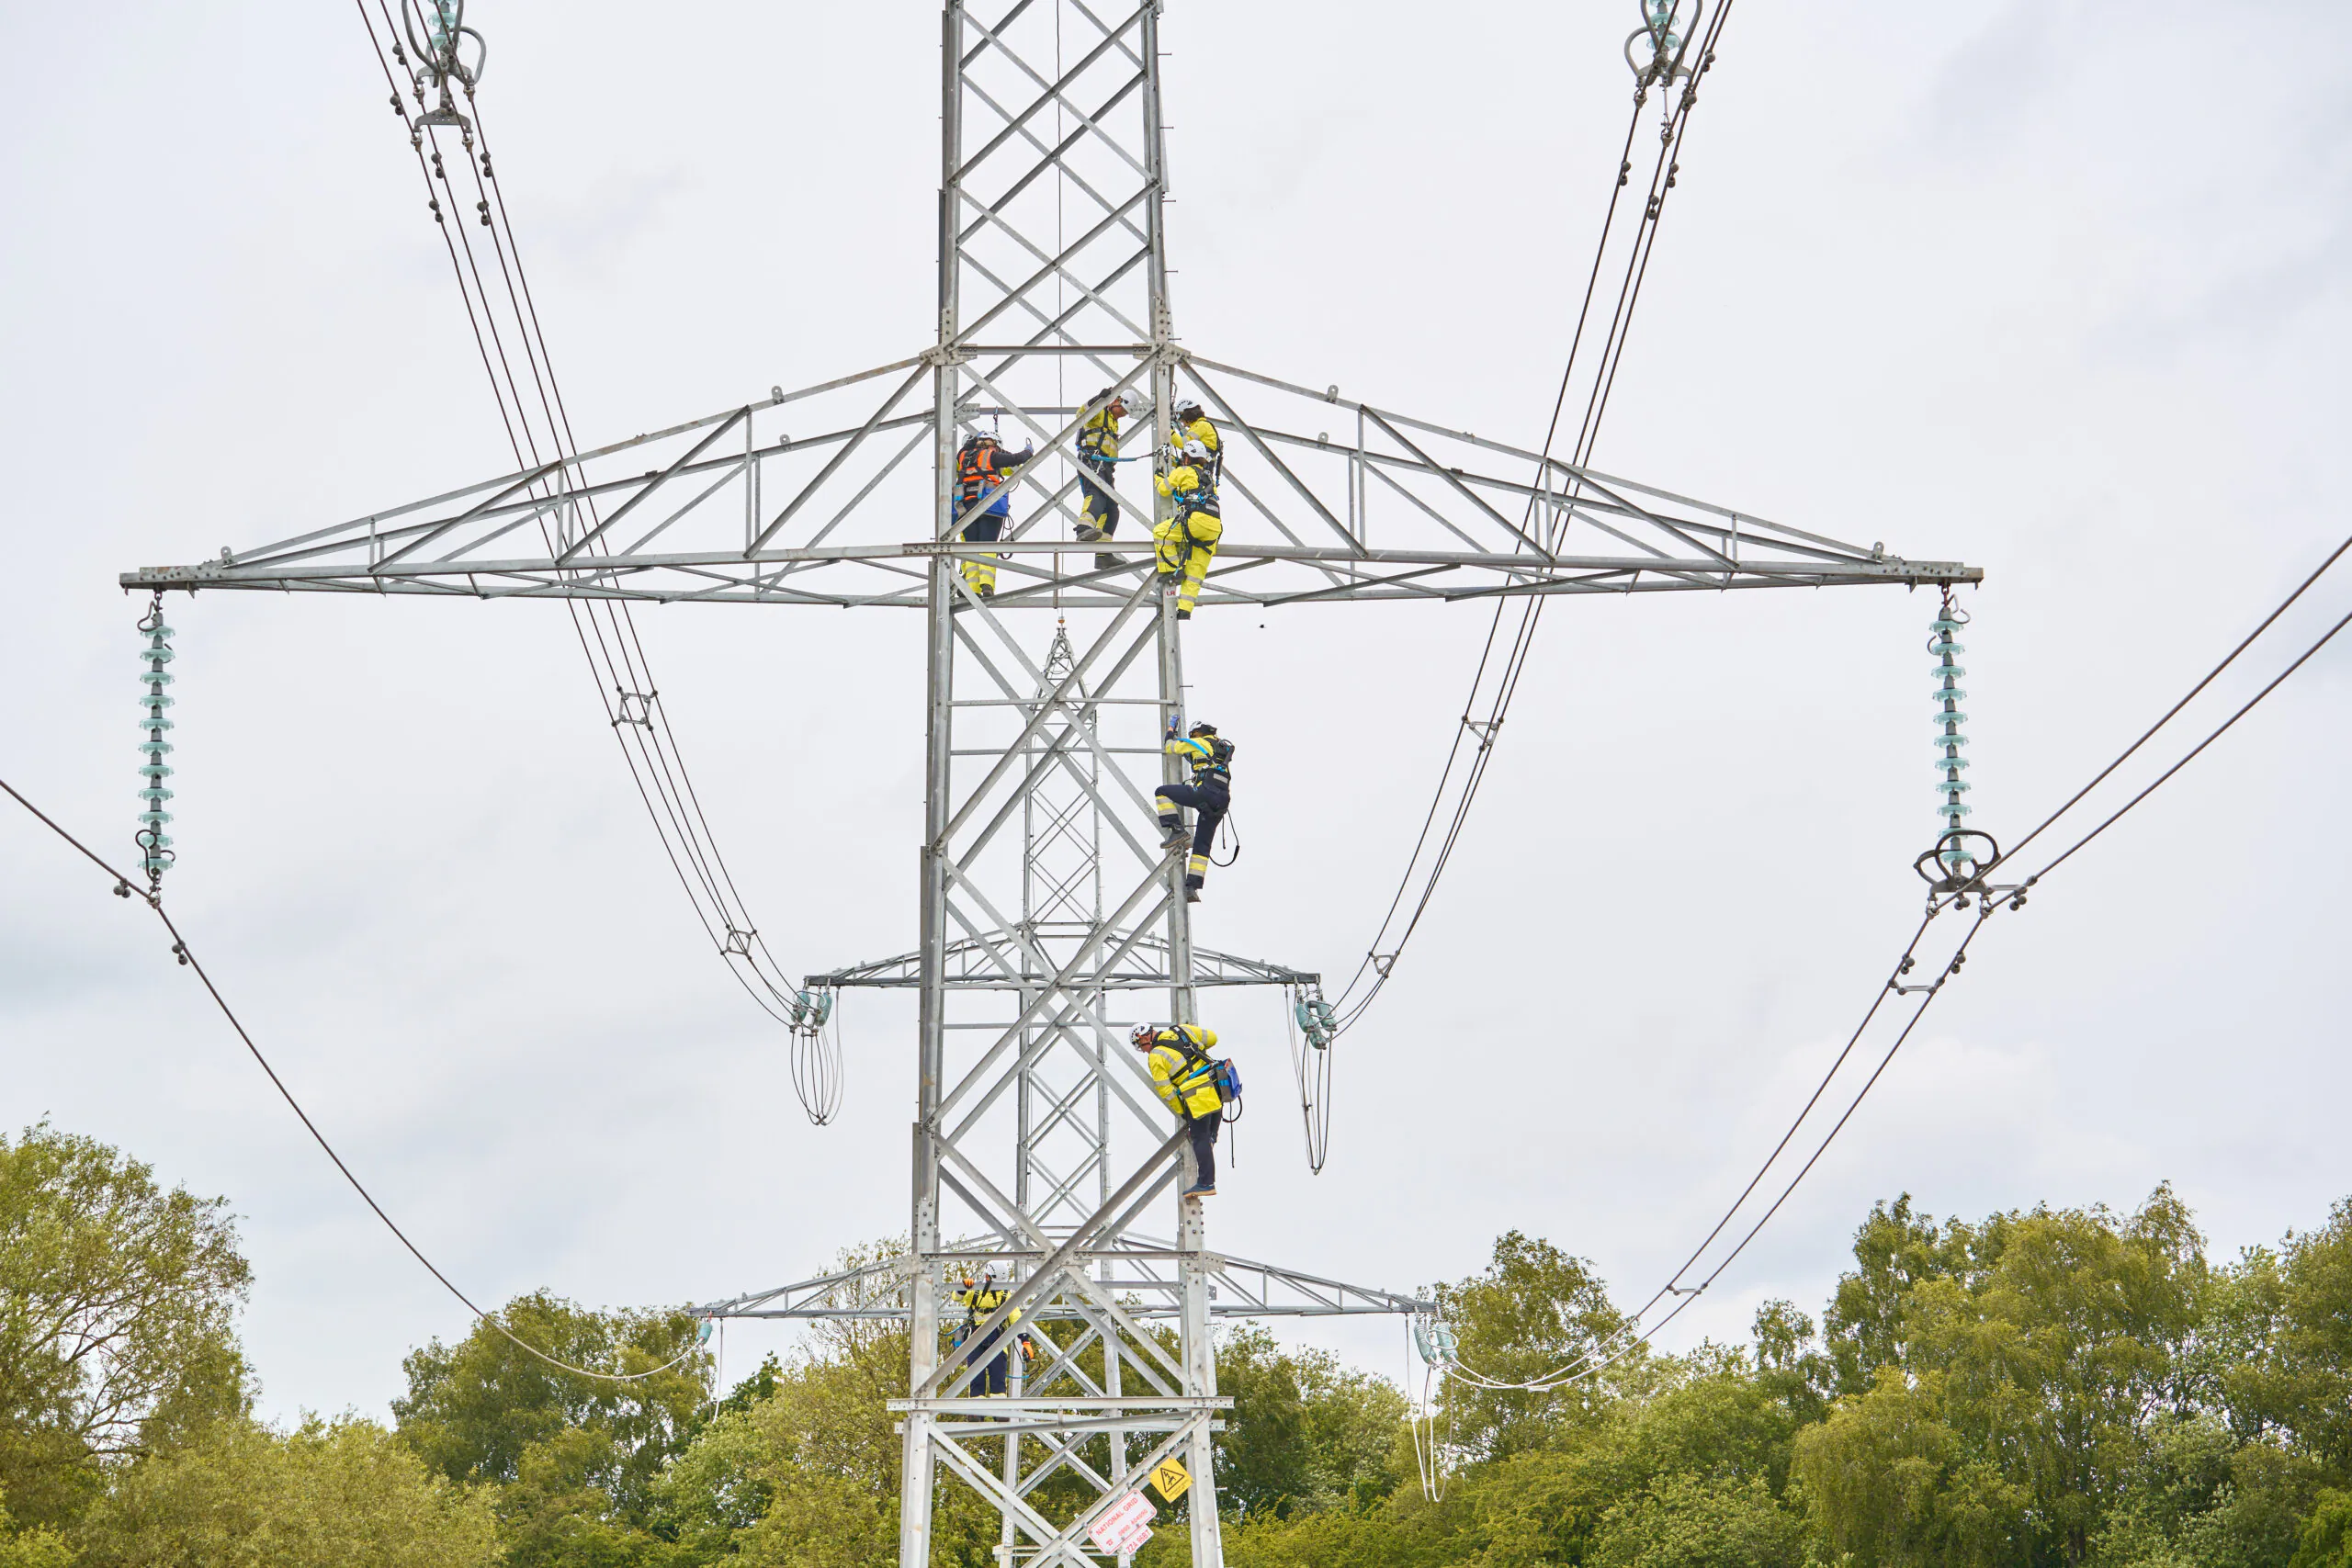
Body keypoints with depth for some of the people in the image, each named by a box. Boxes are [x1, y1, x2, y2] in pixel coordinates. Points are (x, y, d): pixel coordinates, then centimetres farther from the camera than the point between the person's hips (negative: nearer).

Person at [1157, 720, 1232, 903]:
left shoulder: (1200, 743, 8)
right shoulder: (1222, 749, 30)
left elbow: (1171, 748, 15)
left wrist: (1170, 731, 34)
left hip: (1205, 792, -8)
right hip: (1222, 802, 8)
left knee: (1162, 792, 3)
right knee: (1202, 846, 11)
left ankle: (1176, 831, -12)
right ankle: (1192, 888, 3)